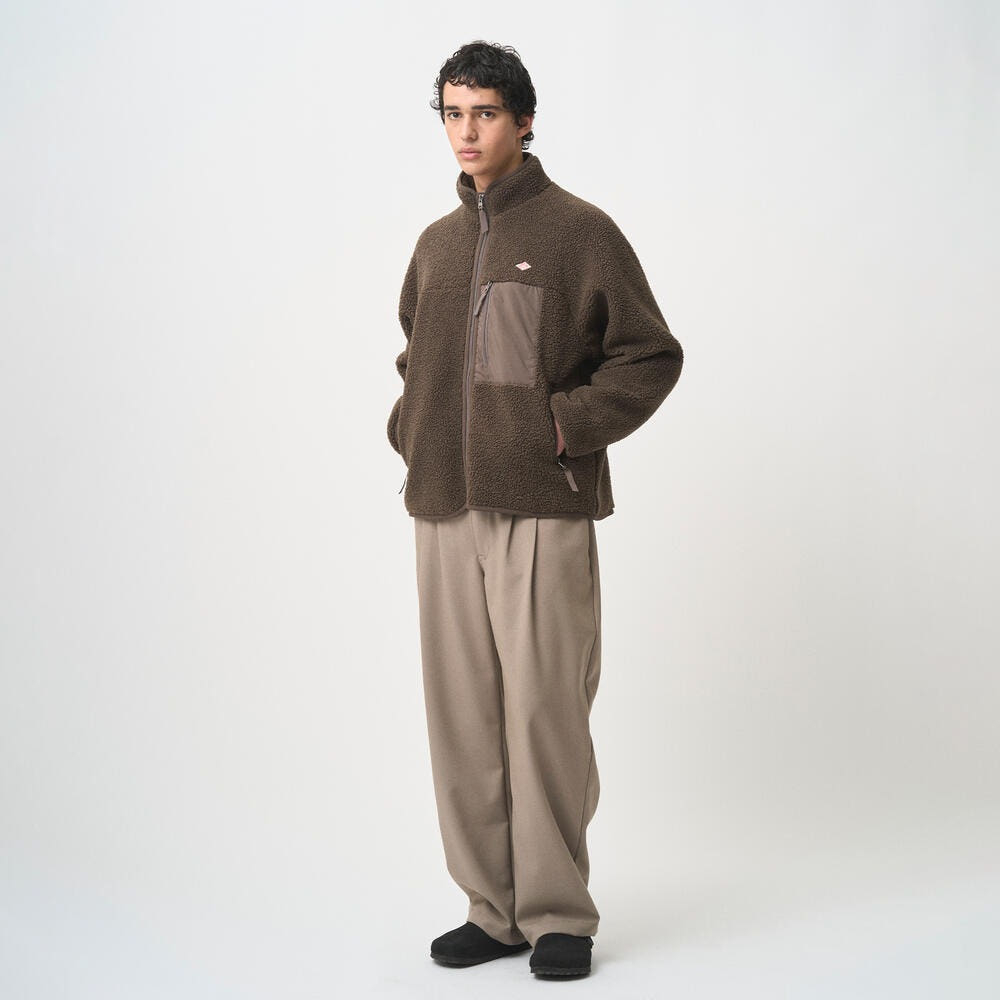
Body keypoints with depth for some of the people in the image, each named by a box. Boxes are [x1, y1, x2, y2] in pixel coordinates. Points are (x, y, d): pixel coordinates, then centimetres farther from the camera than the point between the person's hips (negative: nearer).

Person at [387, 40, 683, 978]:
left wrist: (569, 424, -9)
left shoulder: (578, 230, 0)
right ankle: (493, 908, 17)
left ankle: (558, 912, 8)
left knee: (544, 710, -4)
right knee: (462, 714, 6)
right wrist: (407, 427, 12)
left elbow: (653, 355, -1)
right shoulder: (436, 244, 16)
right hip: (445, 510, 5)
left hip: (544, 512, -5)